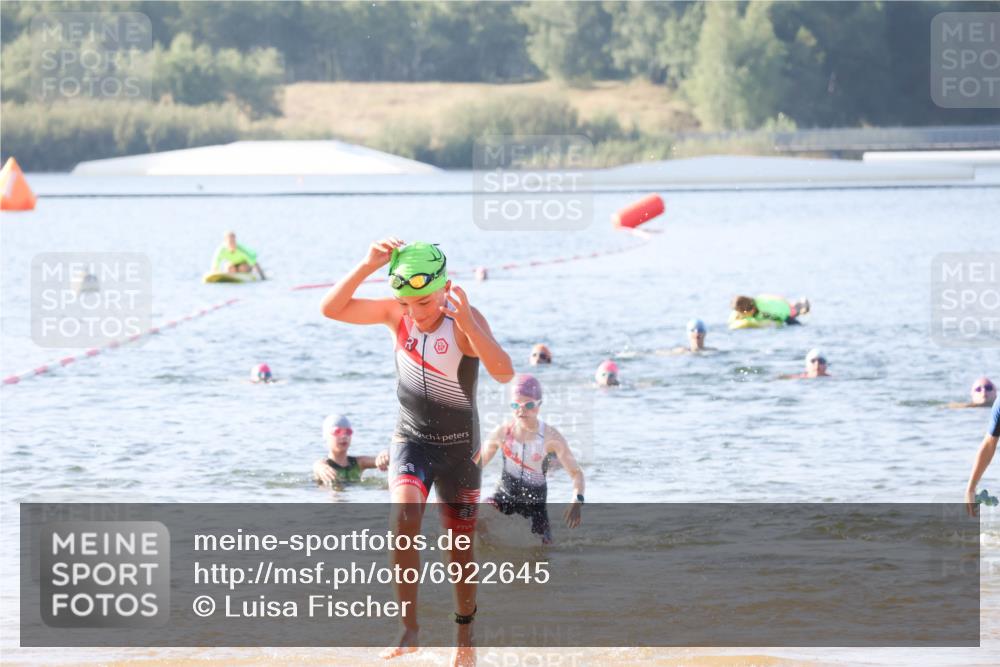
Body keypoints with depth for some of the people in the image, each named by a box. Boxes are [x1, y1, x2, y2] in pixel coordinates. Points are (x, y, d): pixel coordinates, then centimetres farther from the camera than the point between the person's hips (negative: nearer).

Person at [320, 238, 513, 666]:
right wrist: (368, 265, -26)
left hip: (459, 446, -2)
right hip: (411, 439, 2)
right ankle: (408, 628, -20)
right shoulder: (397, 314, -8)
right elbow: (331, 309, -14)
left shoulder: (466, 322, -20)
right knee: (404, 518, -25)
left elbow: (503, 373, -35)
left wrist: (467, 324, -47)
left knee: (460, 548, 9)